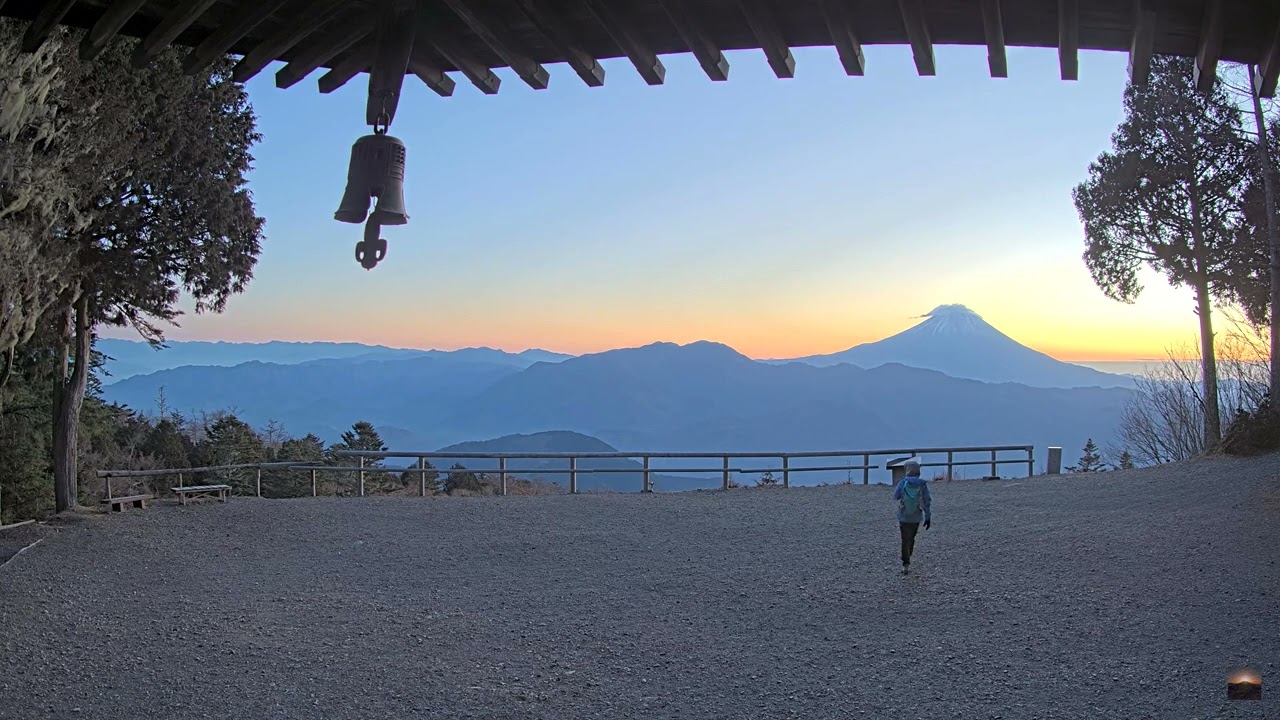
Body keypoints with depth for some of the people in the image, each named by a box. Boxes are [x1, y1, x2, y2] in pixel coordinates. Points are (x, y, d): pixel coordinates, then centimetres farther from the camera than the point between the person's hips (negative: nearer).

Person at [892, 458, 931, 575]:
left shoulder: (903, 483, -11)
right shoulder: (923, 484, -8)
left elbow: (895, 496, 0)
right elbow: (926, 502, -7)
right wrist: (927, 517, 0)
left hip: (904, 517, -2)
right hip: (916, 517, 2)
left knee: (905, 541, 4)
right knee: (911, 539, 20)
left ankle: (906, 565, -4)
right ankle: (907, 561, 31)